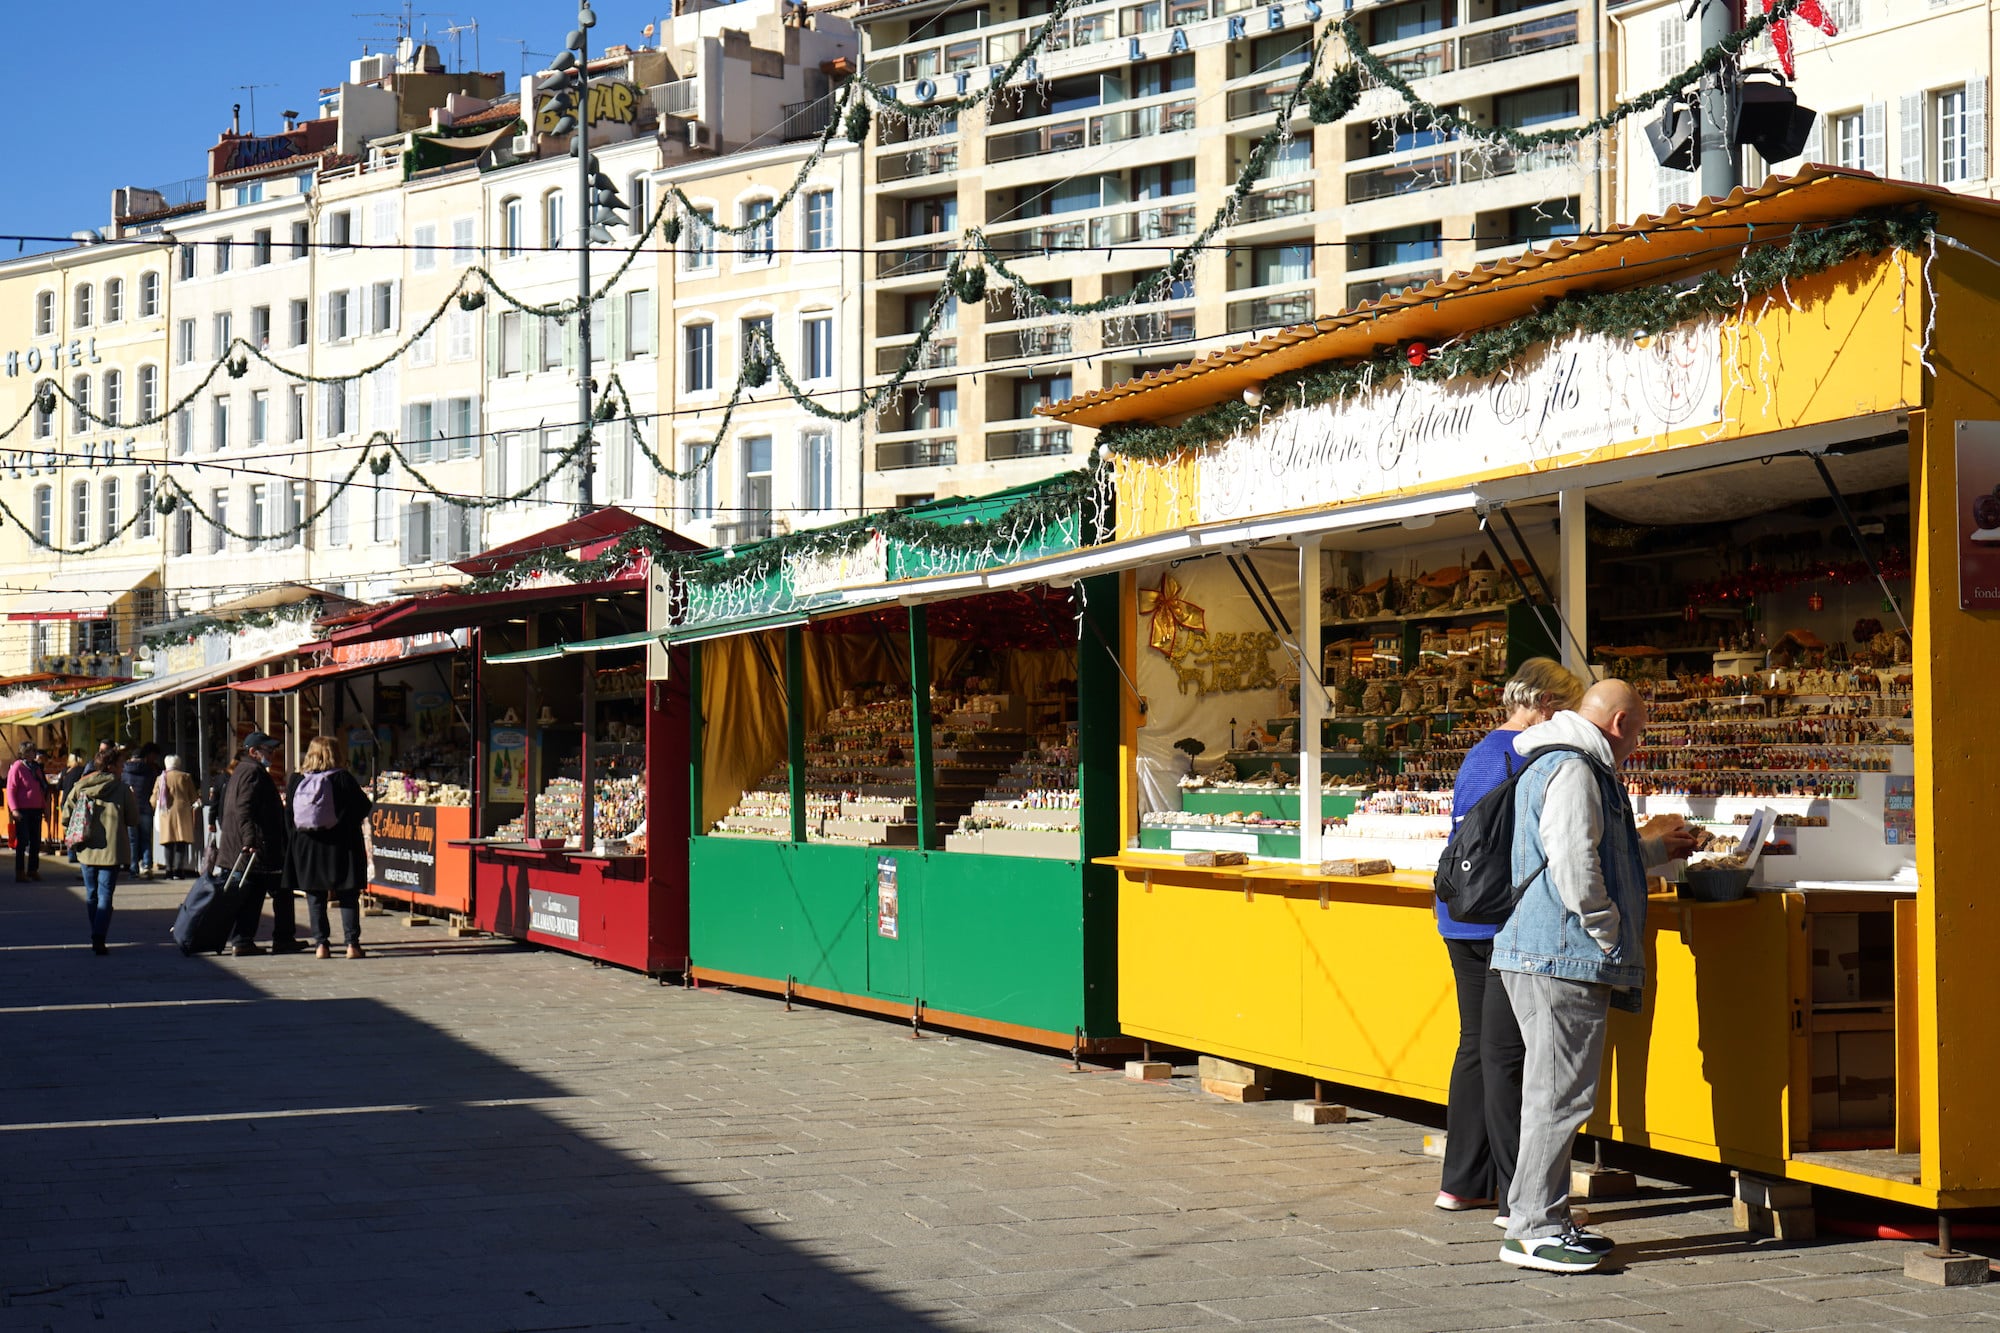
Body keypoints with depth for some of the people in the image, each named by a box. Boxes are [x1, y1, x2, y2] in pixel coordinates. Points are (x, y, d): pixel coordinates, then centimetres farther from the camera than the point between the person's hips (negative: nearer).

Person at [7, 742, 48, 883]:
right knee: (23, 841, -4)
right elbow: (11, 789, -11)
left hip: (36, 810, 7)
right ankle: (20, 873, 1)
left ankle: (33, 870, 19)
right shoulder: (17, 767, -8)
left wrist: (44, 806, 18)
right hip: (23, 811, -7)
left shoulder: (36, 767, 13)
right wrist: (14, 809, -19)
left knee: (36, 841, 9)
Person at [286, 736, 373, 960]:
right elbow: (364, 806, -6)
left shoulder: (297, 780, 1)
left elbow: (289, 813, 5)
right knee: (348, 897, 4)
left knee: (315, 898, 9)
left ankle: (320, 944, 5)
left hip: (307, 849, 3)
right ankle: (352, 943, 0)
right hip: (341, 847, -3)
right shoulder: (342, 778, -9)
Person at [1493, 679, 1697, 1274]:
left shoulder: (1576, 766, 22)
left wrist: (1653, 847, 42)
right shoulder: (1573, 770, -13)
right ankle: (1531, 1230, -6)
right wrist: (1611, 938, -12)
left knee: (1556, 1091, 14)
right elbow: (1575, 868, -21)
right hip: (1562, 957, -11)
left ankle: (1546, 1219, 21)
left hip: (1554, 957, 11)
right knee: (1560, 1092, -9)